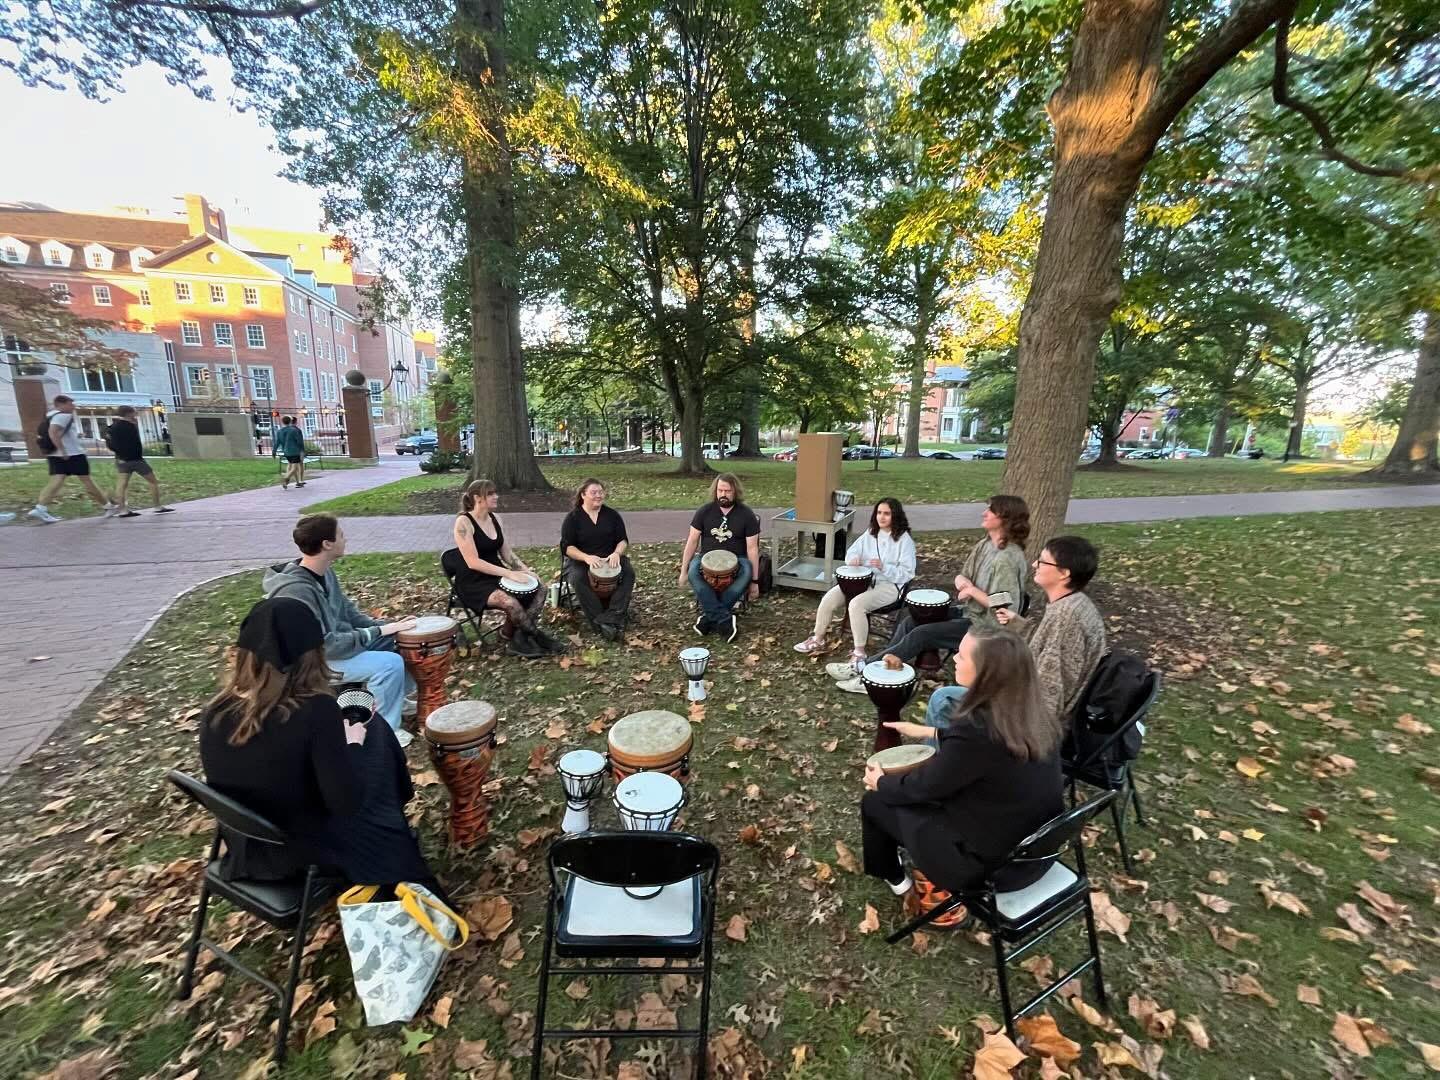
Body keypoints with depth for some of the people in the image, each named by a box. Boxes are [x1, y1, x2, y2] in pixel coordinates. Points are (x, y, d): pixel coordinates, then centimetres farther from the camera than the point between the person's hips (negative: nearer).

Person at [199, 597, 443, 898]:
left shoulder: (214, 711, -14)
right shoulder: (315, 710, -33)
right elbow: (346, 803, -26)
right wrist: (352, 743, -10)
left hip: (245, 848, 6)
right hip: (305, 850, -6)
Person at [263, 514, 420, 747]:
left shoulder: (324, 571, -1)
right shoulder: (295, 591, -30)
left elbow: (347, 611, 9)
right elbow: (322, 645, -31)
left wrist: (383, 625, -4)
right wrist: (377, 632, -25)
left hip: (338, 639, 9)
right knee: (390, 663, -26)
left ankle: (402, 696, 23)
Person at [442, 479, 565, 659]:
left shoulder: (495, 518, 7)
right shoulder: (463, 522, -15)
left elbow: (507, 553, 10)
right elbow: (473, 562, -23)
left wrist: (526, 570, -6)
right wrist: (509, 573, -27)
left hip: (496, 575, 8)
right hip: (473, 582, -8)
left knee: (539, 590, -9)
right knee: (510, 602, -32)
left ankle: (520, 636, -12)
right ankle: (537, 637, -9)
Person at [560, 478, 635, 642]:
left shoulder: (612, 515, 4)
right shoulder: (573, 517, -4)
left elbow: (623, 540, 3)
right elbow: (567, 547, -10)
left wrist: (617, 553, -21)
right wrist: (586, 557, -29)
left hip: (609, 559, 3)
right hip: (579, 560, -2)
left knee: (629, 572, -26)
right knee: (578, 578, -35)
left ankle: (613, 616, -32)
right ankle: (600, 622, -33)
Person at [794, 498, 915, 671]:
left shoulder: (904, 539, -9)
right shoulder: (870, 533, 10)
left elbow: (907, 573, -13)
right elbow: (851, 552, 13)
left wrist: (884, 567, -28)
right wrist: (854, 559, -12)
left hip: (890, 585, -6)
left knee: (856, 604, -33)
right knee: (829, 598, -12)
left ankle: (859, 653, -20)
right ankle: (817, 640, 6)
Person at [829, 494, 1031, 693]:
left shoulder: (1009, 558, -23)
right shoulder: (986, 544, 6)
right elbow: (963, 577, 13)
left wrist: (973, 591, -21)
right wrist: (960, 579, -11)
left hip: (983, 625, -9)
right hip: (967, 610, 9)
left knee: (921, 634, -17)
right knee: (909, 619, -4)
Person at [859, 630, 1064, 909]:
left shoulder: (974, 730, -32)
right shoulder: (1034, 714, -10)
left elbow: (923, 786, -16)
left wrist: (881, 782, 4)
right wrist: (928, 732, 19)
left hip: (989, 863, -7)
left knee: (875, 801, 10)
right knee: (911, 782, 22)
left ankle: (892, 877, 36)